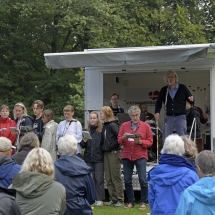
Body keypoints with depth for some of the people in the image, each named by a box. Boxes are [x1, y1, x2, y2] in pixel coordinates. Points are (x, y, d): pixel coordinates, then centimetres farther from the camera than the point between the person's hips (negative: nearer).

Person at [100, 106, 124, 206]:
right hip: (106, 153, 8)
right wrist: (104, 147, 5)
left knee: (115, 177, -4)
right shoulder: (105, 125, 14)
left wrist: (113, 145, -13)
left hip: (114, 152, -8)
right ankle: (113, 198, 14)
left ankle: (120, 199, 2)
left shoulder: (113, 125, -11)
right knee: (108, 178, 8)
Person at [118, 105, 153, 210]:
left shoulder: (145, 126, 3)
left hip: (140, 156, -2)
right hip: (126, 156, 2)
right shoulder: (124, 125, 8)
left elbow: (150, 142, 1)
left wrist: (140, 142, -16)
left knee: (143, 180, -7)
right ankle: (131, 202, 17)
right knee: (127, 181, 4)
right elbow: (119, 140, 7)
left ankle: (143, 202, 6)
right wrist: (123, 138, -14)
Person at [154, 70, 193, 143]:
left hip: (180, 117, -2)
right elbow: (158, 102, 15)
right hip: (169, 117, 2)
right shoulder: (164, 90, 9)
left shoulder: (183, 88, 3)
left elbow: (190, 97, 8)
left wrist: (191, 99, -17)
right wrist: (157, 112, -2)